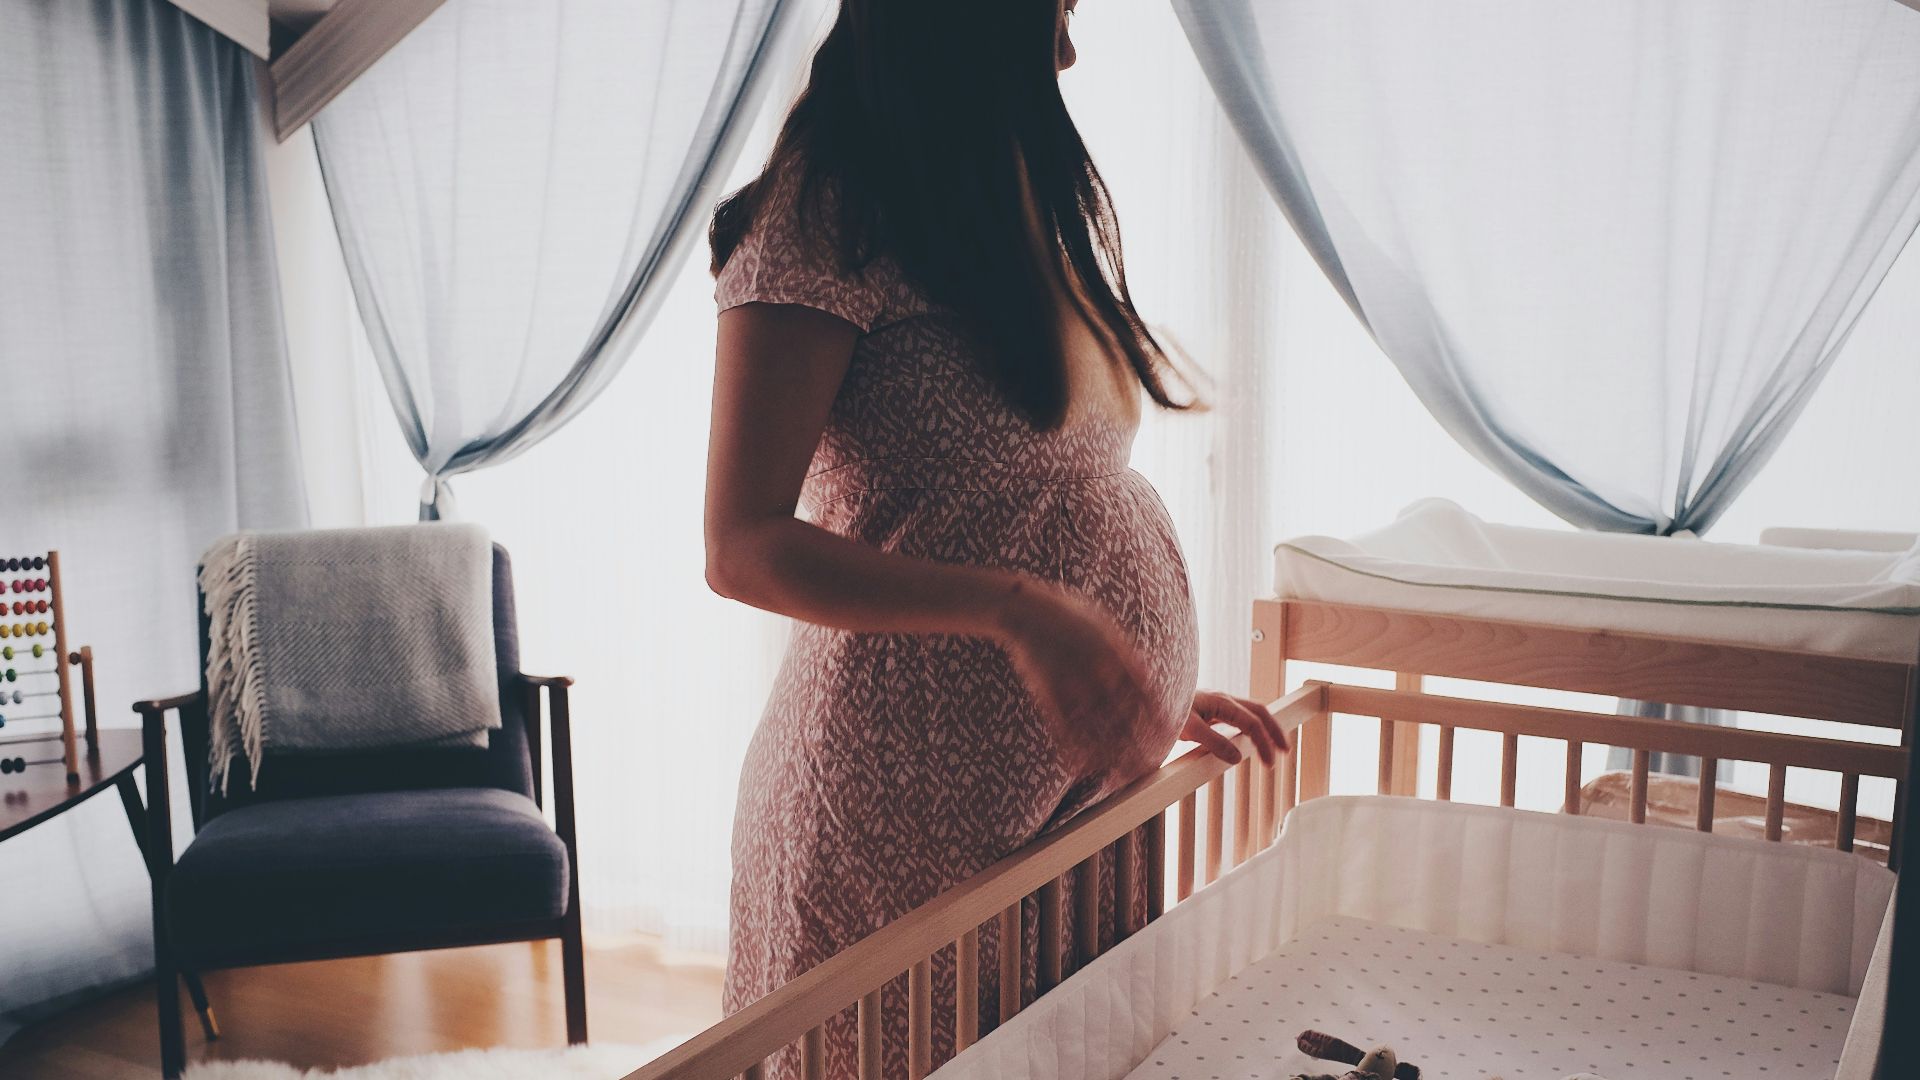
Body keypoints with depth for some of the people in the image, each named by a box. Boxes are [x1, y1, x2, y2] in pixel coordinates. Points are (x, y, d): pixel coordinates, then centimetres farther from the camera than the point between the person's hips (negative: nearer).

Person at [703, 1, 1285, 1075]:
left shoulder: (1025, 201, 14)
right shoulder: (829, 208, -11)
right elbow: (743, 549, -18)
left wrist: (1147, 693, 13)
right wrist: (1022, 613, -27)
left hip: (1078, 786, 8)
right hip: (917, 800, -7)